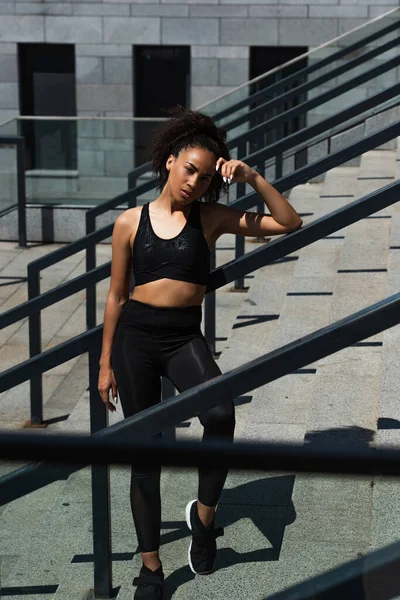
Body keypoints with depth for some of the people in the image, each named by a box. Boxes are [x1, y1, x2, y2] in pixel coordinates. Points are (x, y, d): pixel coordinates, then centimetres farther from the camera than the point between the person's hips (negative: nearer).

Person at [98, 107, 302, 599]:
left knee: (220, 415, -30)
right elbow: (116, 296, 8)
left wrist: (253, 178, -8)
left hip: (184, 337, 0)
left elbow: (290, 224, 1)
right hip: (135, 336, 0)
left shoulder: (211, 218, 3)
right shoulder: (130, 222, 2)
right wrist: (106, 363, 9)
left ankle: (203, 513, -5)